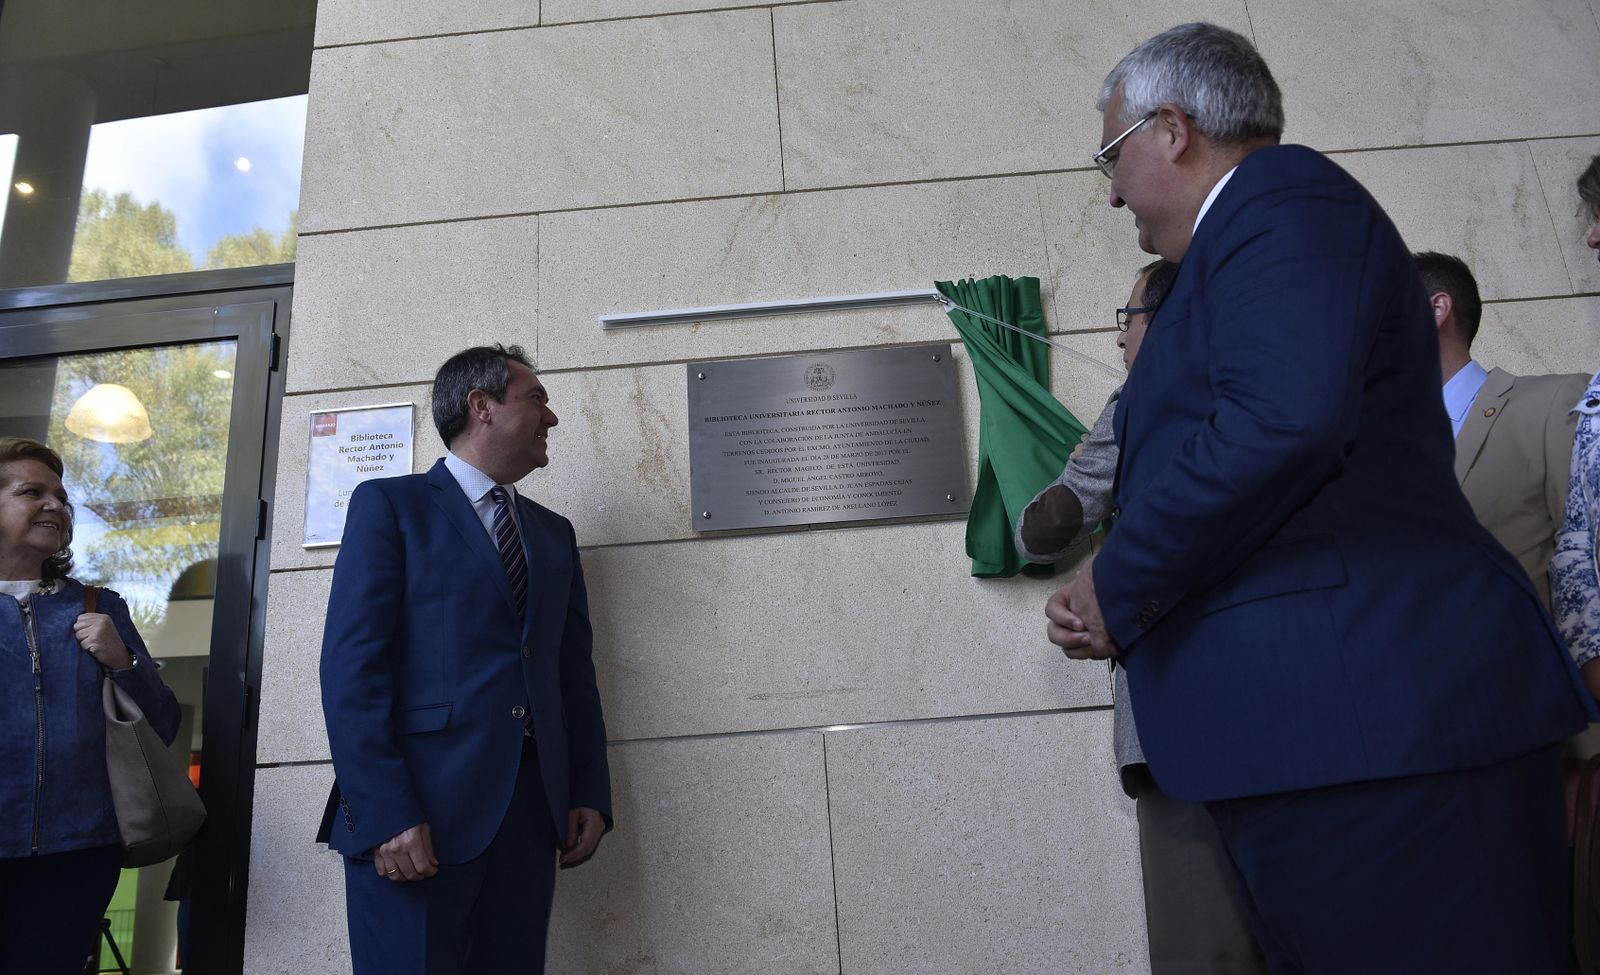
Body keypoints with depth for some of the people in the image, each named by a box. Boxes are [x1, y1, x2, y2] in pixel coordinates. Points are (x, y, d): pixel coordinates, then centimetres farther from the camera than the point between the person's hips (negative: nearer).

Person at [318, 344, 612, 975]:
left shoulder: (553, 533, 18)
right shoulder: (390, 504, 1)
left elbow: (575, 673, 15)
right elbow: (351, 669, -8)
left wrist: (591, 795, 5)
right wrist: (386, 814, -16)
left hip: (530, 809, 5)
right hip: (418, 811, -5)